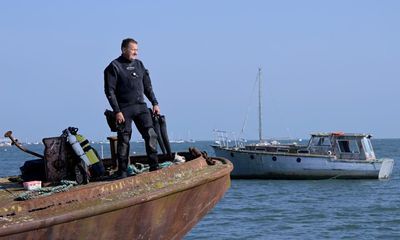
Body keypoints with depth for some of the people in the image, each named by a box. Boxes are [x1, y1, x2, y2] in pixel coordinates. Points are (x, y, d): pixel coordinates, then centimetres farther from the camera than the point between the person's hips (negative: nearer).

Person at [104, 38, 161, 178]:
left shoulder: (139, 64, 14)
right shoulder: (114, 67, -5)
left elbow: (147, 86, 21)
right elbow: (109, 91, -9)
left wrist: (154, 103, 12)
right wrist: (117, 111, -15)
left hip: (141, 106, 5)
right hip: (124, 109, -5)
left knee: (150, 134, -5)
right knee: (124, 140, -2)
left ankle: (154, 166, -1)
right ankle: (122, 172, 5)